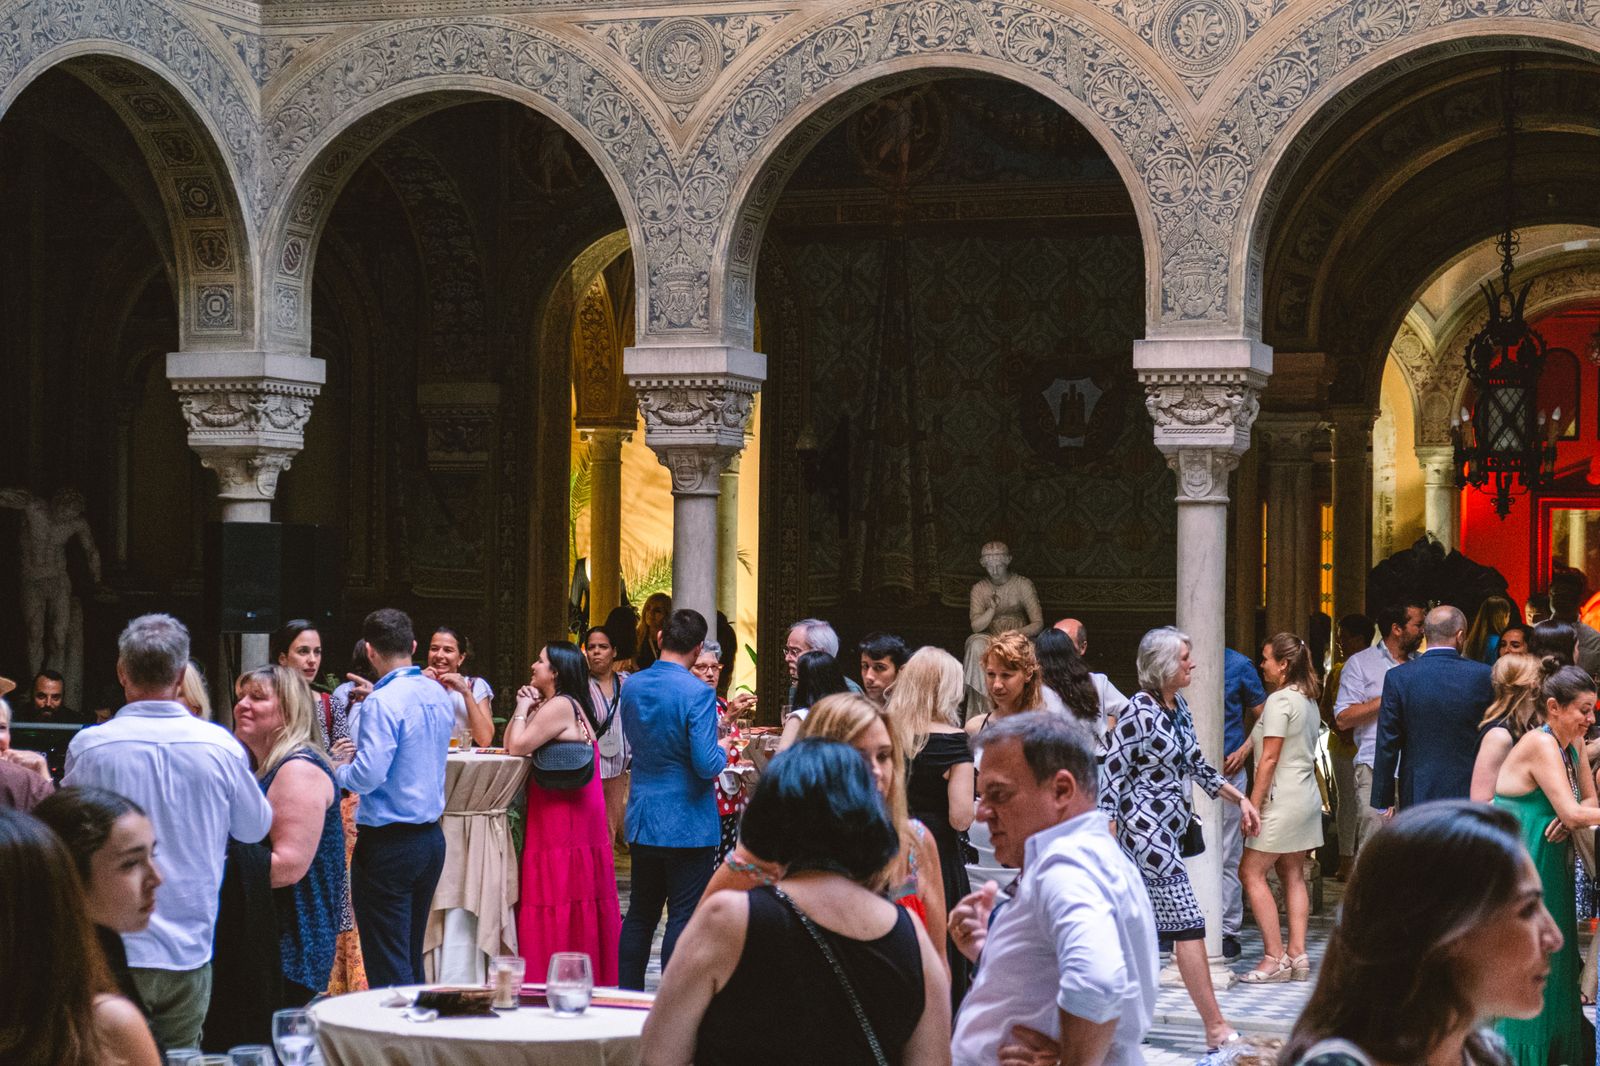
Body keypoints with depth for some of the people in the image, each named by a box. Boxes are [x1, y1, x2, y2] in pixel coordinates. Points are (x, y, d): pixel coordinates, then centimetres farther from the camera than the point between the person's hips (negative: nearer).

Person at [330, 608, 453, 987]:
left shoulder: (383, 703, -17)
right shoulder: (439, 696, 8)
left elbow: (368, 776, -23)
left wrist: (339, 770, -3)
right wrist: (360, 754, 25)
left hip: (388, 844, -8)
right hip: (432, 838, 8)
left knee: (387, 969, -3)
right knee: (412, 959, 17)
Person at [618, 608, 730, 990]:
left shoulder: (632, 686, 2)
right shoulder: (698, 693, -18)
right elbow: (707, 765, -22)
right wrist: (722, 752, 0)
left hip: (642, 821, 6)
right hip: (688, 824, -6)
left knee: (640, 915, 16)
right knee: (683, 917, 1)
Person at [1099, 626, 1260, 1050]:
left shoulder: (1178, 707, 11)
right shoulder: (1139, 712, -14)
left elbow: (1196, 764, 22)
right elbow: (1113, 775, -14)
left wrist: (1241, 798, 17)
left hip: (1170, 829, 9)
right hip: (1145, 828, -9)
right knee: (1187, 922, -9)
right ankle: (1216, 1027, -8)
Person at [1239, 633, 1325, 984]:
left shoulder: (1279, 700, -14)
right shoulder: (1309, 700, 13)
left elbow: (1270, 758, -17)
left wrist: (1253, 804, -15)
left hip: (1282, 798, -9)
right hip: (1307, 795, 10)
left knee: (1251, 872, -5)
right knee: (1293, 876, 10)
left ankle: (1274, 958, -8)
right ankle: (1297, 954, 8)